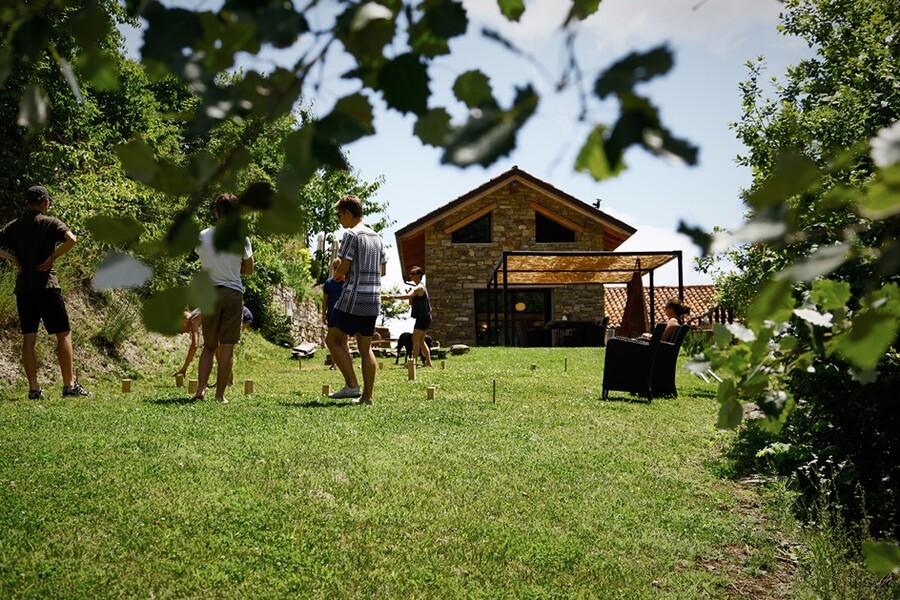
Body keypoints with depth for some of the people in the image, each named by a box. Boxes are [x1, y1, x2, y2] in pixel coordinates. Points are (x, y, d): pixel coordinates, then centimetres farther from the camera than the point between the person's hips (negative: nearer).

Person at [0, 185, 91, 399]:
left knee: (28, 338, 6)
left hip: (23, 287, 5)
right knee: (63, 334, 1)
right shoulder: (50, 223, -3)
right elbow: (71, 239, -20)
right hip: (46, 285, -5)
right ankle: (69, 385, -1)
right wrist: (53, 257, -11)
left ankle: (33, 388, 5)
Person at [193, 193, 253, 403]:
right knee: (227, 347, 2)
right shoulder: (241, 238, -5)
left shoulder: (202, 236, 2)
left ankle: (201, 389, 2)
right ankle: (220, 394, 3)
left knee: (209, 346, 13)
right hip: (233, 293, -2)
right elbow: (248, 270, 6)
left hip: (209, 293, 2)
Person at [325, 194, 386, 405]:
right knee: (365, 347, 10)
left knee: (333, 339, 2)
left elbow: (343, 267, -14)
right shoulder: (376, 237, 16)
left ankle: (352, 385, -8)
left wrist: (337, 275, 9)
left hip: (354, 298, -8)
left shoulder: (351, 234, -8)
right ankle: (367, 395, 8)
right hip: (373, 300, 8)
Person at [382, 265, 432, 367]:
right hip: (422, 317, 10)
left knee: (415, 339, -14)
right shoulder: (419, 287, 18)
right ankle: (428, 362, 19)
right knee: (421, 341, 15)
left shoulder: (419, 287, -15)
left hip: (423, 317, -10)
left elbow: (408, 296, -34)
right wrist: (410, 298, -2)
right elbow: (411, 303, 20)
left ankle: (414, 362, -18)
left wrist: (392, 296, -44)